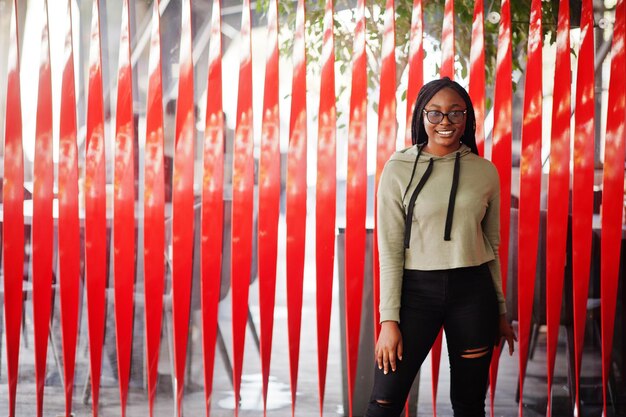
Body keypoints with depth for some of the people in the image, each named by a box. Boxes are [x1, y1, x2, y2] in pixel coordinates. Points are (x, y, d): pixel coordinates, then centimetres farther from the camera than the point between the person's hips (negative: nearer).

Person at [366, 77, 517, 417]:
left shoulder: (485, 171, 5)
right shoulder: (398, 168, -3)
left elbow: (491, 245, 12)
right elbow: (389, 248, -5)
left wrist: (500, 311, 14)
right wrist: (389, 318, -10)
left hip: (473, 291, 2)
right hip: (417, 289, -2)